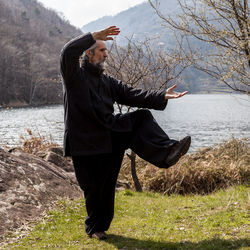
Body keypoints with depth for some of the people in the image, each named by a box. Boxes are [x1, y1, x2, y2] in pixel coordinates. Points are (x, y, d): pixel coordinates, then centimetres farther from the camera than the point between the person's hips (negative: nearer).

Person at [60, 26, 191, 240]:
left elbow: (132, 95, 6)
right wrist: (95, 36, -19)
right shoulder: (75, 75, -4)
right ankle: (95, 227, 23)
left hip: (110, 133, 6)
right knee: (95, 187, 1)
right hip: (85, 140, -6)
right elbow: (68, 52, -24)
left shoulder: (108, 82, 16)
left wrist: (162, 97, -6)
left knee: (142, 118, -12)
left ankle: (166, 152, -30)